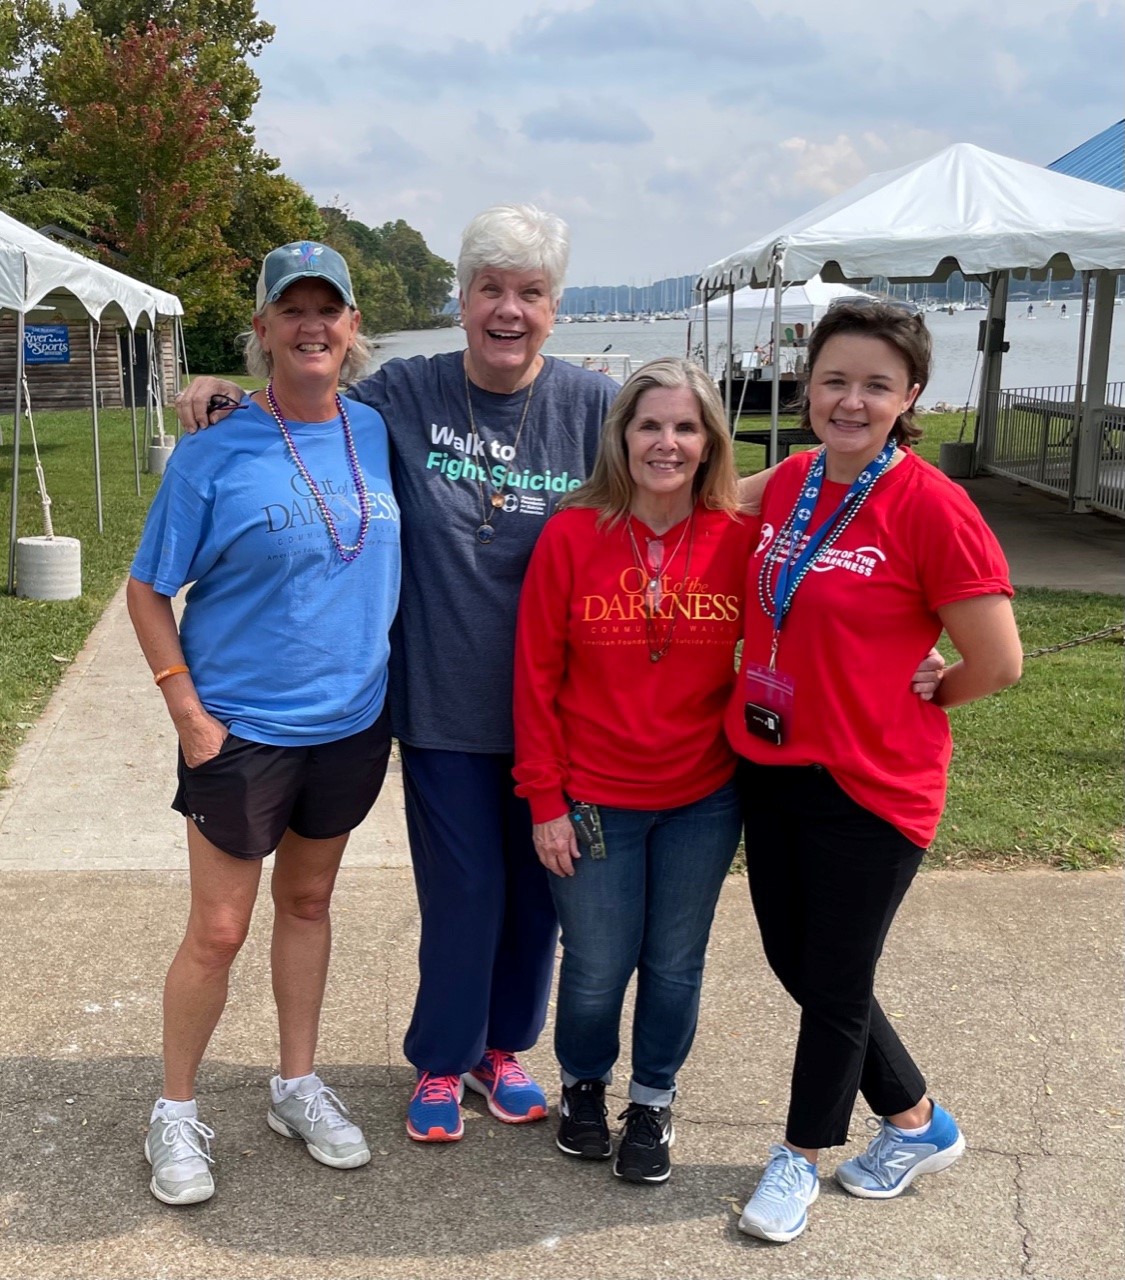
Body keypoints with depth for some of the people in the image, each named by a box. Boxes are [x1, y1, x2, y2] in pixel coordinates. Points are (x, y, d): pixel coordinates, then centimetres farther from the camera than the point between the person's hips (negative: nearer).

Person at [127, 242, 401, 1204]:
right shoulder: (214, 454, -13)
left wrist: (386, 688, 7)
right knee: (219, 932, 4)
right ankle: (175, 1112, 25)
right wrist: (188, 709, -14)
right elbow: (148, 590, -7)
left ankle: (298, 1086, 35)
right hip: (242, 729, -4)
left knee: (308, 901, 19)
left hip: (352, 723, 4)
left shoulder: (377, 432, 0)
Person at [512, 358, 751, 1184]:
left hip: (702, 801, 1)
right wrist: (544, 802, -7)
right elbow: (536, 678, -7)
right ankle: (584, 1086, 40)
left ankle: (654, 1102, 39)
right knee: (597, 968, 10)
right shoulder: (571, 536, -10)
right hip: (593, 799, -1)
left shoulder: (741, 541, -6)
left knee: (675, 965, 14)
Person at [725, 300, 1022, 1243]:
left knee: (834, 984, 9)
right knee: (794, 959, 17)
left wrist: (898, 707, -2)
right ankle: (918, 1125, 39)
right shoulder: (788, 483, 2)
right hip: (770, 768, 7)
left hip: (869, 786, -7)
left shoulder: (931, 507, -18)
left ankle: (802, 1158, 34)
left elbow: (997, 664, -15)